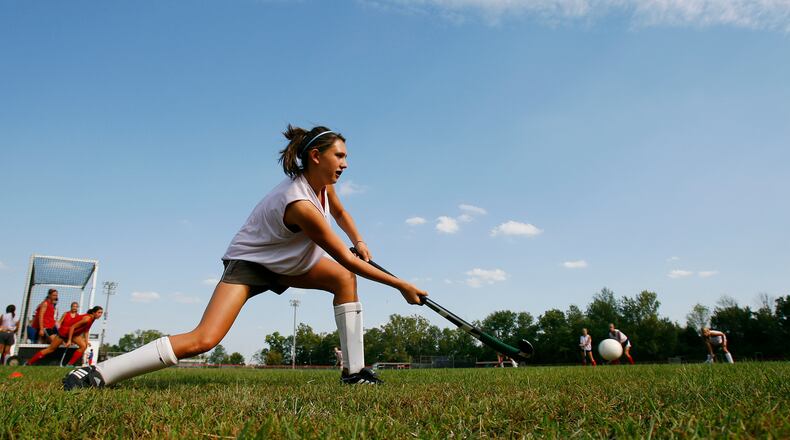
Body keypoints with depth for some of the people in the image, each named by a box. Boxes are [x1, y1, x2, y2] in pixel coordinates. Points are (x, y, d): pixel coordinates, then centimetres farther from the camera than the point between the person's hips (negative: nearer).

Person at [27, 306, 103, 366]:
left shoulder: (92, 319, -2)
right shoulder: (87, 318, -28)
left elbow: (85, 330, 10)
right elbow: (72, 327, -27)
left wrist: (86, 341, 1)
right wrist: (69, 340, -25)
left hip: (73, 333, 8)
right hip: (64, 331, -8)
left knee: (84, 346, -7)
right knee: (51, 349, 0)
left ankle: (70, 364, -5)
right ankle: (29, 363, 13)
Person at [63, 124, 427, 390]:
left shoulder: (324, 184, -8)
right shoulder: (299, 204, -34)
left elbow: (341, 213, 19)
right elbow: (347, 259, -29)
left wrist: (359, 241, 2)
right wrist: (401, 285, -23)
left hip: (288, 262, 9)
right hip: (249, 263, -9)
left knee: (344, 279, -9)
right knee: (203, 340, -22)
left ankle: (354, 370, -2)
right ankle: (97, 374, -9)